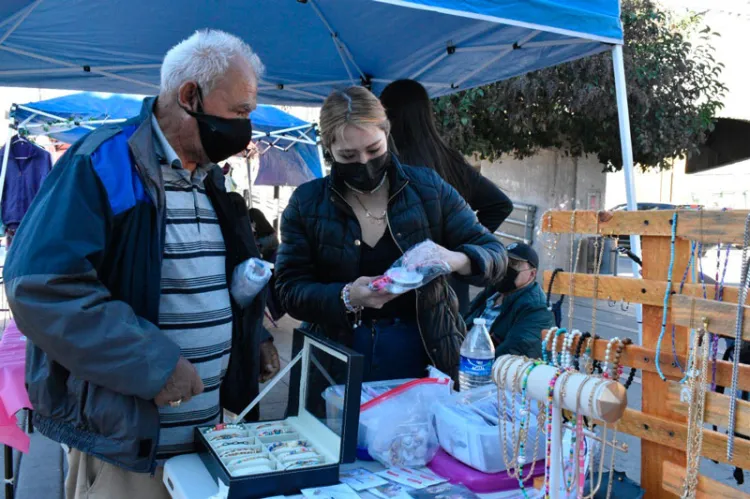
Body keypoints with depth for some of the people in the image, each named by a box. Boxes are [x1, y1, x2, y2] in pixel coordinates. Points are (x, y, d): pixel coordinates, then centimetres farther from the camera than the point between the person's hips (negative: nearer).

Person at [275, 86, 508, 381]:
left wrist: (455, 260, -24)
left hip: (426, 356, 1)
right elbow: (290, 291, -6)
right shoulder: (306, 203, -2)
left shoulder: (427, 188, -2)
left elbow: (494, 254, -1)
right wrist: (347, 297, -25)